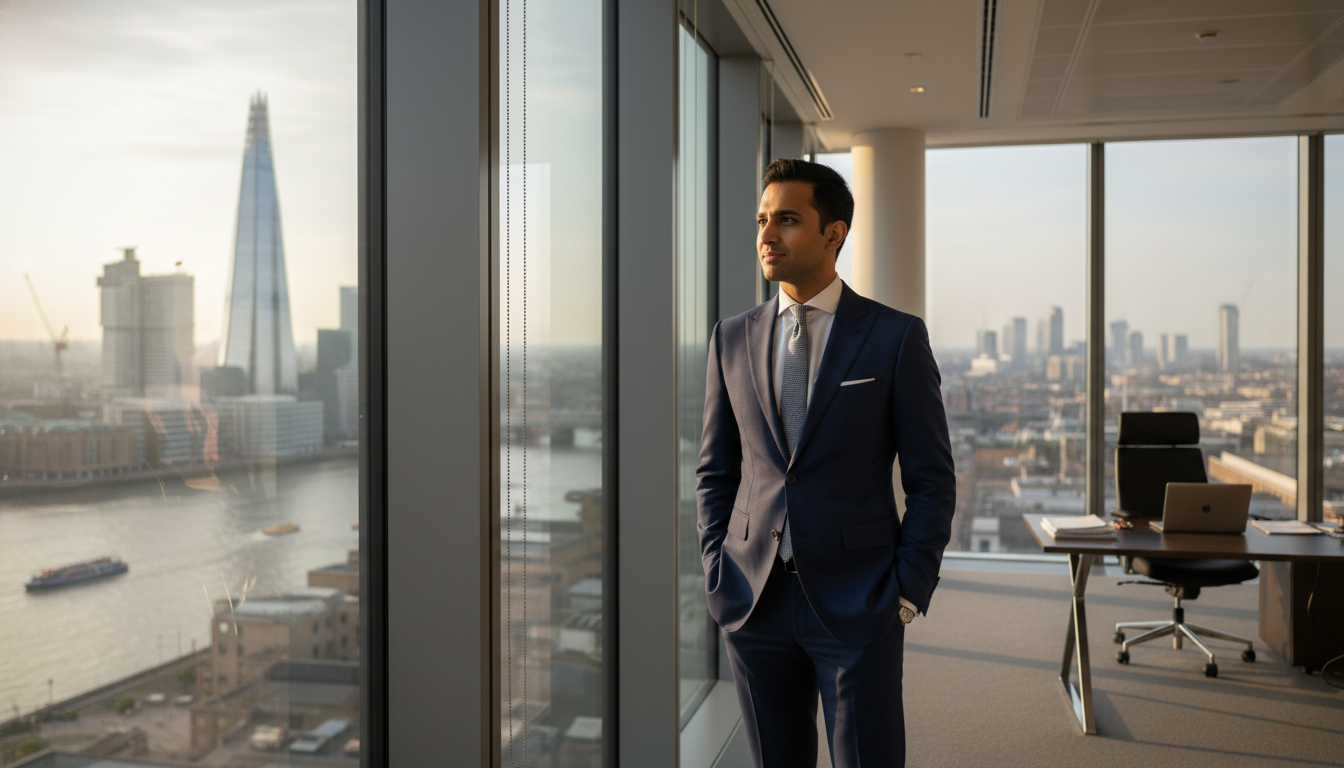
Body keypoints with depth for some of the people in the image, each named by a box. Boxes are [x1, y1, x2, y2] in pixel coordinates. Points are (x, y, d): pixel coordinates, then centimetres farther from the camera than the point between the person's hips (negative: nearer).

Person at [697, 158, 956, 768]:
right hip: (755, 602, 3)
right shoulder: (732, 339, 6)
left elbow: (932, 478, -2)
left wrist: (909, 591, -8)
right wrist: (718, 576, 3)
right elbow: (715, 471, 12)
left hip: (858, 604, -3)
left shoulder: (897, 337, -3)